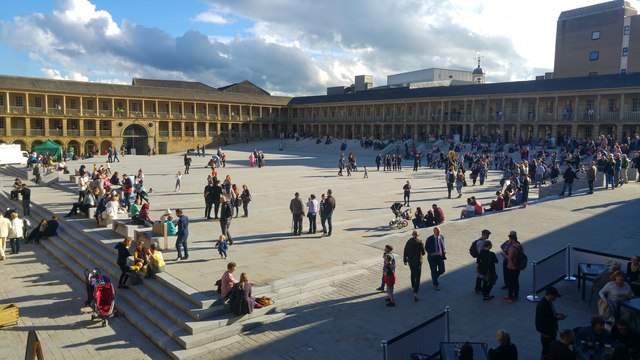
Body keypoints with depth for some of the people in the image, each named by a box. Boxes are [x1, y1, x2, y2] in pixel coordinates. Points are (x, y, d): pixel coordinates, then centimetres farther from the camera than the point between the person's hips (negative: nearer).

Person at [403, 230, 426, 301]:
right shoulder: (420, 242, -13)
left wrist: (405, 260, 12)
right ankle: (415, 293, -12)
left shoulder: (408, 242, -4)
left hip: (410, 261, 4)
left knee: (412, 274, 28)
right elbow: (423, 253, -8)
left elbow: (405, 252, 0)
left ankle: (413, 287, 45)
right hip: (418, 262, -4)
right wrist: (424, 252, 15)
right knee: (417, 277, -2)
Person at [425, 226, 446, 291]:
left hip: (440, 256, 4)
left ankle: (434, 277, 34)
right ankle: (435, 284, 27)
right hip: (432, 257, -4)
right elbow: (426, 247, -5)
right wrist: (430, 253, -21)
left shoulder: (442, 237, -1)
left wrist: (444, 251, -4)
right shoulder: (430, 239, -15)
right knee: (434, 271, 6)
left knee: (442, 270, 3)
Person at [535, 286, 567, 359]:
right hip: (546, 332, -9)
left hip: (551, 330, 9)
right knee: (546, 350, 5)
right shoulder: (542, 305, -29)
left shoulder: (548, 302, 1)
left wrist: (557, 314, -2)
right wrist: (557, 318, -23)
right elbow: (543, 321, -28)